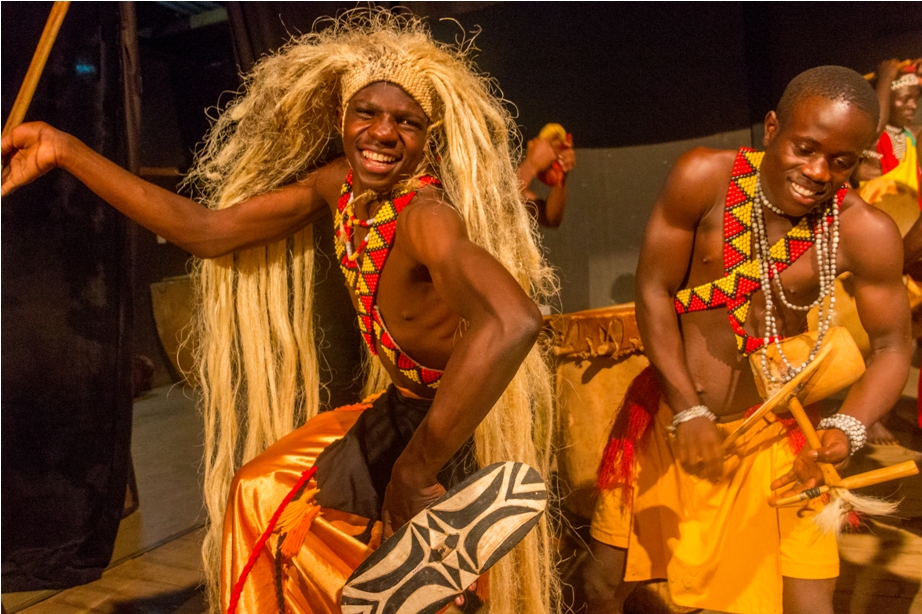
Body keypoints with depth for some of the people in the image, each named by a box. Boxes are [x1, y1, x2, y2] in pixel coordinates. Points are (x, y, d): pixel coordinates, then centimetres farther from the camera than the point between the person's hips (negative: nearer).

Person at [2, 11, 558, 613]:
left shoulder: (426, 216, -31)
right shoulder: (343, 183, -6)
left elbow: (513, 321, -51)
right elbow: (209, 231, -2)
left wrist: (413, 473, -42)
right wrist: (64, 150, -3)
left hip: (459, 426, -7)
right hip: (406, 406, 8)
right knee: (260, 490, 16)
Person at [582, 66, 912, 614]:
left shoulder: (867, 234, -14)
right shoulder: (704, 178, -16)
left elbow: (892, 347, -6)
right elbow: (653, 291, -13)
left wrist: (846, 429, -25)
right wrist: (689, 410, -16)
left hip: (772, 437, 0)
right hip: (670, 415, 1)